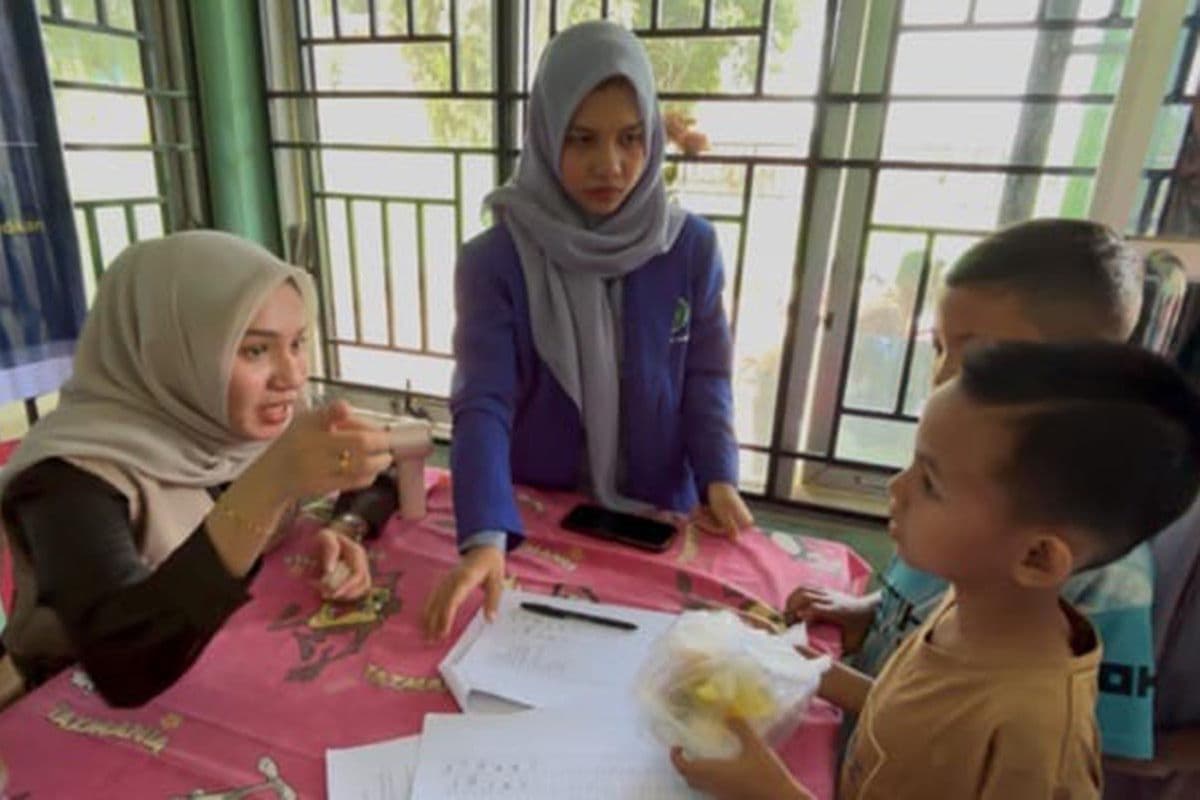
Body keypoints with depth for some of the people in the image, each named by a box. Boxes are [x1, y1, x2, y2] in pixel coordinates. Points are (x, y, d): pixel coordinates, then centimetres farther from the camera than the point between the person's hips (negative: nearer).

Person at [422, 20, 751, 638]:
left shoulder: (691, 247, -8)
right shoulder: (495, 260, -16)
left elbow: (706, 379, -2)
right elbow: (483, 405, -22)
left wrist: (718, 477, -18)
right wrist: (485, 537, -35)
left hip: (657, 515, 2)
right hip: (536, 514, -1)